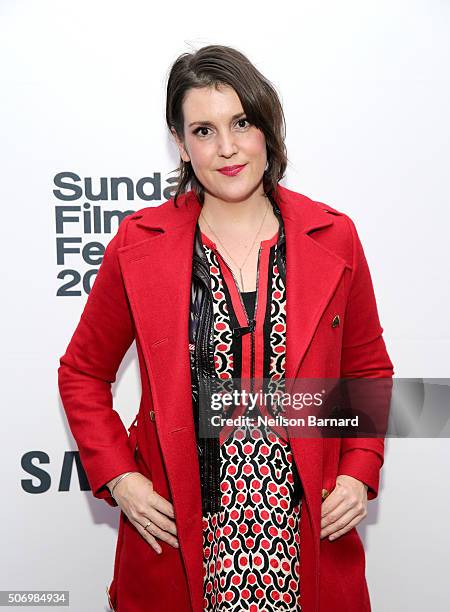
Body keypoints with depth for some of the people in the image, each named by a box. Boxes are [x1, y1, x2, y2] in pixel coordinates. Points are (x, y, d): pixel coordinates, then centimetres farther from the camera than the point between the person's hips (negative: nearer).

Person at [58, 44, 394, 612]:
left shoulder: (333, 237, -1)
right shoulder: (138, 243, -5)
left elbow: (368, 369, 10)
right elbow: (82, 372, 5)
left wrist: (359, 474, -1)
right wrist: (118, 477, -5)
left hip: (309, 536, 1)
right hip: (179, 537, -1)